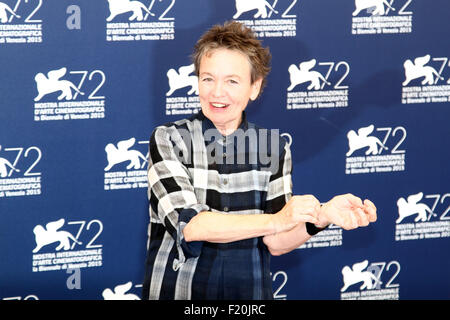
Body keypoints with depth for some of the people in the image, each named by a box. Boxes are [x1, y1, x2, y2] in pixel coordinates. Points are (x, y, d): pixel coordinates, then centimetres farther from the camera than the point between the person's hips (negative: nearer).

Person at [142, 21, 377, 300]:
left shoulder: (274, 146, 0)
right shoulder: (168, 139, -7)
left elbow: (275, 242, -3)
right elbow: (188, 225, -19)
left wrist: (322, 217, -20)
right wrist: (274, 221, -23)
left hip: (248, 292, 2)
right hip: (177, 291, -2)